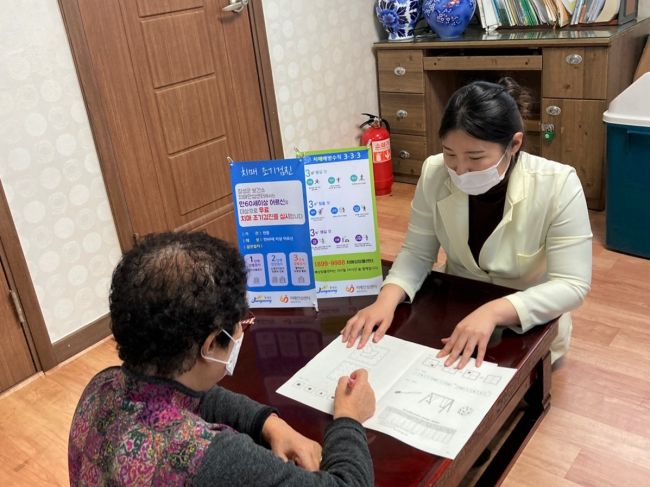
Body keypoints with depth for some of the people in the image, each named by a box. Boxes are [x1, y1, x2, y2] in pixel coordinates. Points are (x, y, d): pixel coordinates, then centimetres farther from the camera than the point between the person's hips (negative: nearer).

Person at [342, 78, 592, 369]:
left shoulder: (557, 185, -24)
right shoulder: (434, 173, -16)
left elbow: (572, 285, -25)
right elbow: (417, 253, -7)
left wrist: (493, 312, -39)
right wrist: (388, 298, -27)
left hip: (530, 327, -2)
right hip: (455, 316, 2)